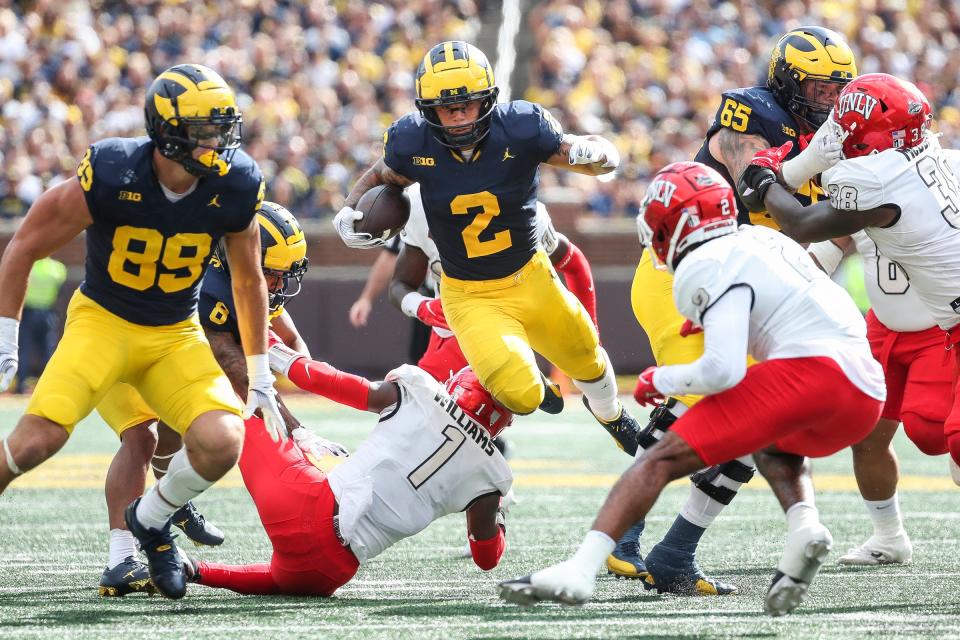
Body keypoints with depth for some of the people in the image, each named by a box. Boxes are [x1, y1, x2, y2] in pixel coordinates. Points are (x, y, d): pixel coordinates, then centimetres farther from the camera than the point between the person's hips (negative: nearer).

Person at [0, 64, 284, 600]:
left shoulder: (235, 189, -12)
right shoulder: (110, 177, -22)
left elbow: (249, 280, 6)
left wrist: (260, 377, 10)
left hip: (176, 334, 3)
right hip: (102, 319, -3)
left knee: (222, 443, -21)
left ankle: (151, 522, 9)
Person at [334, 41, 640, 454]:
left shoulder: (520, 128, -22)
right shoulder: (413, 142, -19)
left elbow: (610, 158, -12)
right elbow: (381, 176, 6)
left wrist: (590, 152, -36)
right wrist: (349, 211, -13)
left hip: (531, 279, 2)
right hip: (471, 296, -2)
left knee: (586, 359, 23)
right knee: (520, 396, -18)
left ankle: (610, 413, 61)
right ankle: (533, 388, 22)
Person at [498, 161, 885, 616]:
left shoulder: (709, 268, -1)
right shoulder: (765, 239, 24)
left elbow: (723, 370, -11)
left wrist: (660, 382, 6)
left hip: (809, 369, -8)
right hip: (868, 395, 8)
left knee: (663, 459, -4)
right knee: (775, 451, 37)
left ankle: (579, 570, -16)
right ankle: (803, 525, 4)